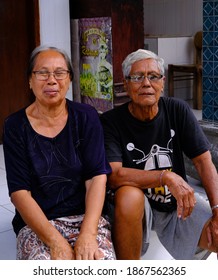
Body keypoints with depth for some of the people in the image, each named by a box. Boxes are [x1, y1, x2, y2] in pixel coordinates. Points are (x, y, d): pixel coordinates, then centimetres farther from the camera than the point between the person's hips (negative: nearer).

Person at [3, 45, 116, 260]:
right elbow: (19, 192, -7)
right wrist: (56, 241, -20)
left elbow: (97, 177, -7)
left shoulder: (86, 117, 1)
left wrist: (87, 234, -22)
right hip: (36, 222, -1)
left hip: (86, 215, 1)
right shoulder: (15, 126, 0)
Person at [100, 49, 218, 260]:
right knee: (129, 195, -36)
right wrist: (167, 176, -31)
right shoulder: (110, 122, -12)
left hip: (178, 203, 3)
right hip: (134, 204, -2)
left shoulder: (178, 110, -3)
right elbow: (113, 175, -23)